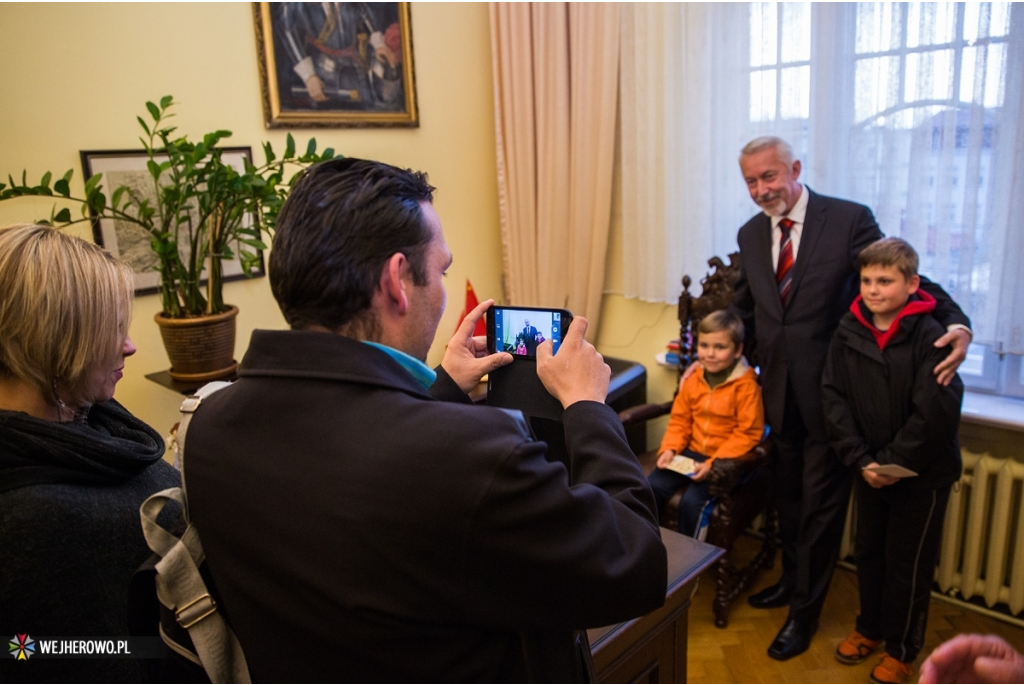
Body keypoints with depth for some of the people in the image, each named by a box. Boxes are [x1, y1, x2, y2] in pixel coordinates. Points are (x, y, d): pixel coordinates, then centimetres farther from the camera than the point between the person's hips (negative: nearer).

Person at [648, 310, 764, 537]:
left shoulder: (746, 386, -14)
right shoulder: (693, 380, 4)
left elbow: (748, 433, -16)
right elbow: (680, 421, 11)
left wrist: (713, 463, -21)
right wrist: (669, 449, -7)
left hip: (725, 460, -5)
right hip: (691, 453, 6)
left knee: (692, 501, -23)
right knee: (653, 487, -10)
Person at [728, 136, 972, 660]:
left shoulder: (849, 219, -11)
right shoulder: (750, 235, 5)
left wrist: (957, 322, -26)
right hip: (780, 391, 5)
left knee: (821, 502, 8)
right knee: (788, 494, 20)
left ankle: (805, 612, 26)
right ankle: (791, 581, 43)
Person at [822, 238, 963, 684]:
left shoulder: (931, 336, -19)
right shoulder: (849, 331, -6)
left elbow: (935, 413, -22)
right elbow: (834, 397, -7)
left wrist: (893, 463, -18)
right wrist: (860, 460, -13)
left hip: (922, 474, -4)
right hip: (868, 471, 4)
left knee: (909, 563, 10)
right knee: (868, 552, 19)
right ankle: (869, 628, 40)